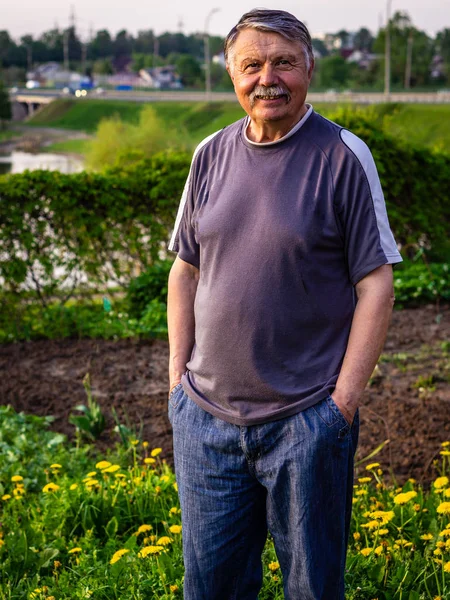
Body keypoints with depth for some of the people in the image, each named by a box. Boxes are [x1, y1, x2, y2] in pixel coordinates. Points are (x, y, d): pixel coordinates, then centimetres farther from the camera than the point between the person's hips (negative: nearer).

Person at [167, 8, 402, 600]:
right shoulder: (211, 155, 6)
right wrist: (178, 377, 6)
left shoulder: (343, 156, -7)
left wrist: (343, 401, -10)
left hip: (307, 422, -4)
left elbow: (375, 285, -7)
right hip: (204, 417, 4)